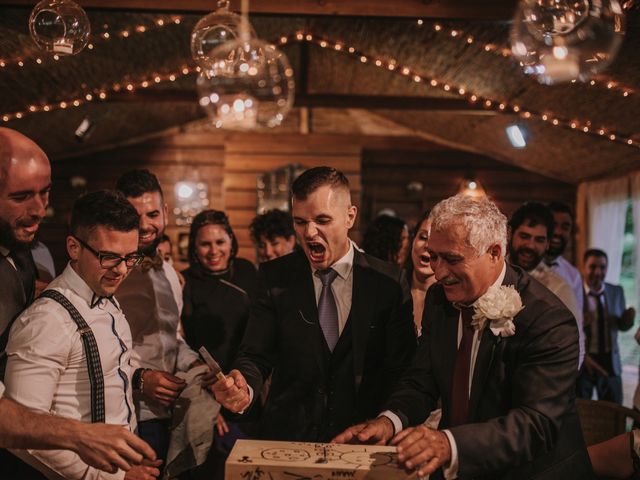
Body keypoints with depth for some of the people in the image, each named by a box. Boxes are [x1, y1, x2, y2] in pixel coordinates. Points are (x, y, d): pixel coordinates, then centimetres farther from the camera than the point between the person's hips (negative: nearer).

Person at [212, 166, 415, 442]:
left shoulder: (387, 282, 1)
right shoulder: (275, 277, 4)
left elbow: (400, 368, 3)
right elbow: (256, 355, 0)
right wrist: (244, 390, -22)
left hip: (360, 440, 0)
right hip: (285, 436, 0)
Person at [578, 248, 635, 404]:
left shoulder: (617, 292, 1)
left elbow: (622, 326, 8)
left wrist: (628, 318, -13)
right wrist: (581, 322, -33)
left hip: (610, 362, 4)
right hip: (582, 361, -4)